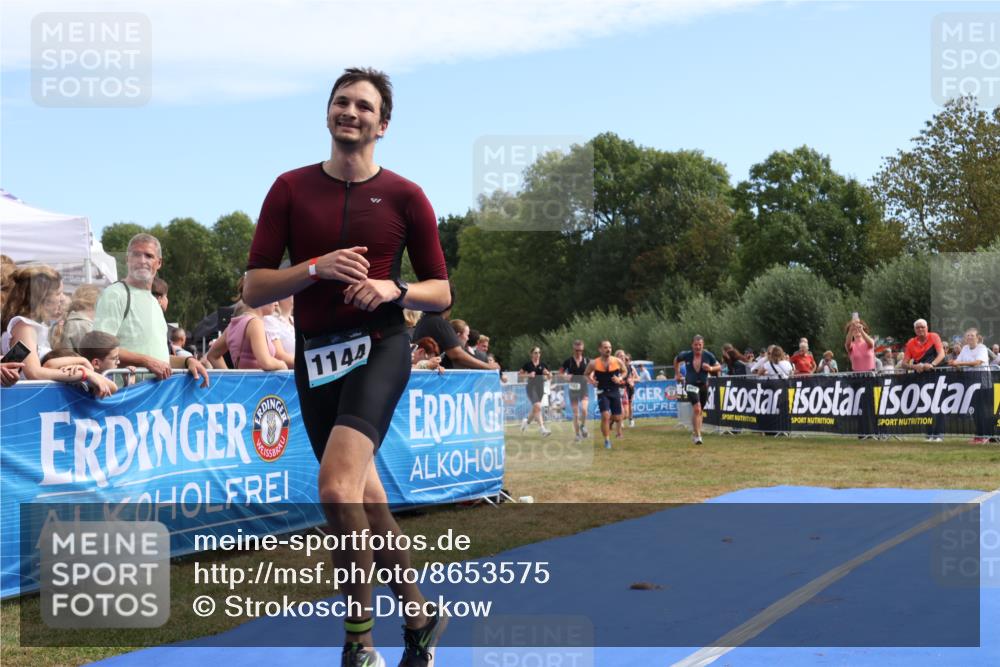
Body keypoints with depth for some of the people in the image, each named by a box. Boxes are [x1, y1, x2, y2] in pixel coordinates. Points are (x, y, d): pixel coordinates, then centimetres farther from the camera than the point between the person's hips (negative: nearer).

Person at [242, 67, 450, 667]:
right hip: (315, 355, 4)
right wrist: (317, 268, -14)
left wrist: (393, 289, -13)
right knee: (365, 496, 10)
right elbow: (255, 288, 2)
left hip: (380, 347, -4)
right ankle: (420, 616, 28)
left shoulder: (405, 196, 2)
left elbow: (441, 293, 7)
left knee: (338, 487, -23)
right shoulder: (291, 189, 7)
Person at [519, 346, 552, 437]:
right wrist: (528, 375, -14)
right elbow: (519, 375, 2)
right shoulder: (528, 364, -1)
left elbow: (550, 377, 10)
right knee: (538, 407, -20)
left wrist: (547, 373, -11)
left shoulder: (543, 364, 6)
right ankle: (542, 429, -23)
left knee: (535, 409, 13)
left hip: (540, 388, 5)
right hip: (531, 387, -4)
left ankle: (526, 421, 42)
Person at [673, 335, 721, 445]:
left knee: (699, 411, 14)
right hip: (691, 385, -3)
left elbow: (719, 367, -1)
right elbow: (676, 360, 10)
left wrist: (711, 368, -21)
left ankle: (695, 433, 32)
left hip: (703, 385, 3)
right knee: (696, 408, -20)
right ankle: (697, 435, -14)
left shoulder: (708, 355, -9)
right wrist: (677, 374, 9)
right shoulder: (686, 355, -10)